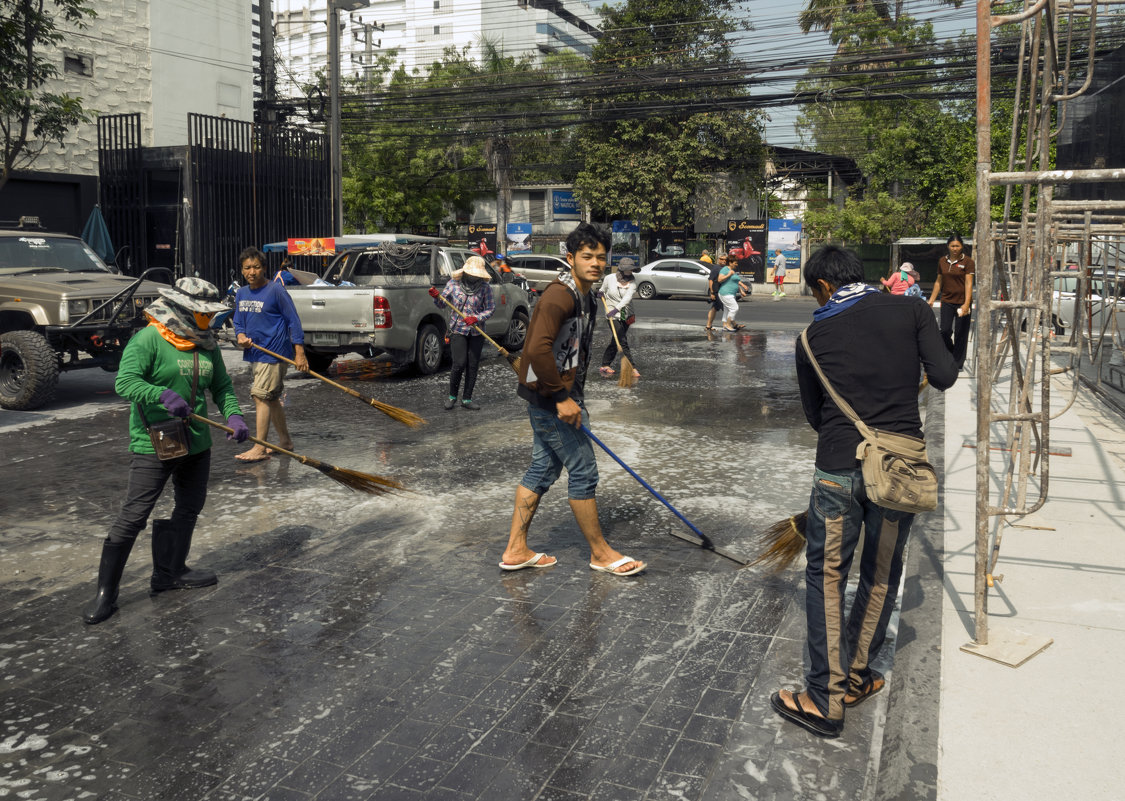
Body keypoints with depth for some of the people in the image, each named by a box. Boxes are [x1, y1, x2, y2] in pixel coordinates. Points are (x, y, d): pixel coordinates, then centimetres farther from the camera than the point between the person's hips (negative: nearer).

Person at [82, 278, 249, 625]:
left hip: (196, 443, 8)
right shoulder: (148, 339, -13)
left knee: (189, 508, 18)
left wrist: (233, 415, -6)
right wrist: (162, 395, -41)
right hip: (153, 443, -8)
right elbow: (125, 382, -23)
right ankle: (105, 593, 3)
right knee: (132, 516, -7)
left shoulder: (206, 343, 8)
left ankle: (170, 572, 36)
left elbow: (222, 387, 13)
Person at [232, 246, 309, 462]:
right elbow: (239, 322, 18)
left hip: (274, 352, -8)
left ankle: (259, 448, -11)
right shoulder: (241, 294, 10)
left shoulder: (276, 290, -11)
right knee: (271, 398, 15)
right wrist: (241, 336, -6)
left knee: (261, 396, -13)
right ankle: (285, 440, 27)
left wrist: (300, 353, -15)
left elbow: (293, 321, -11)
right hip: (254, 353, 8)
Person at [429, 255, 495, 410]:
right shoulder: (453, 284, -1)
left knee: (473, 365, 2)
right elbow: (442, 305, 5)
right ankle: (452, 396, 9)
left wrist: (476, 318, -17)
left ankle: (467, 399, 13)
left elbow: (490, 309, -1)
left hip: (476, 332, 2)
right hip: (458, 331, -2)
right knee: (459, 364, -12)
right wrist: (436, 297, -17)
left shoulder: (485, 287, -1)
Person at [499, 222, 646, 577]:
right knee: (583, 471, -1)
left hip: (556, 394, 10)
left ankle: (516, 550, 22)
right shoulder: (560, 295, -20)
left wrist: (571, 397, 22)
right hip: (549, 394, -10)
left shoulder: (584, 296, 13)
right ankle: (600, 553, 14)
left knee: (543, 469, 14)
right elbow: (538, 350, -30)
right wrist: (562, 398, -26)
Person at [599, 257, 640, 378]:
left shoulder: (632, 282, -6)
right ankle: (633, 368, -12)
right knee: (623, 342, -12)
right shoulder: (610, 279, -6)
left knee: (615, 341, 11)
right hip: (612, 315, -3)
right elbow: (603, 291, 20)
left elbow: (627, 297, -24)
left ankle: (605, 365, 24)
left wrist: (616, 309, -35)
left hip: (626, 315, 3)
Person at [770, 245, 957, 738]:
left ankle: (826, 700, 8)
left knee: (826, 577, 7)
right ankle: (854, 678, 29)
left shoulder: (814, 335, 3)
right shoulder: (911, 310, 2)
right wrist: (907, 369, 17)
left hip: (838, 468, -2)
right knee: (881, 576, 17)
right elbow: (944, 377, -4)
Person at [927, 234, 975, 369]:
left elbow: (968, 284, -9)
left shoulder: (968, 262, -4)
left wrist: (966, 304, -17)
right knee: (945, 330, -3)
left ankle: (958, 363, 12)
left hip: (962, 302, -3)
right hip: (947, 301, 3)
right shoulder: (942, 261, 8)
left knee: (960, 333, 1)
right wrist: (931, 300, 13)